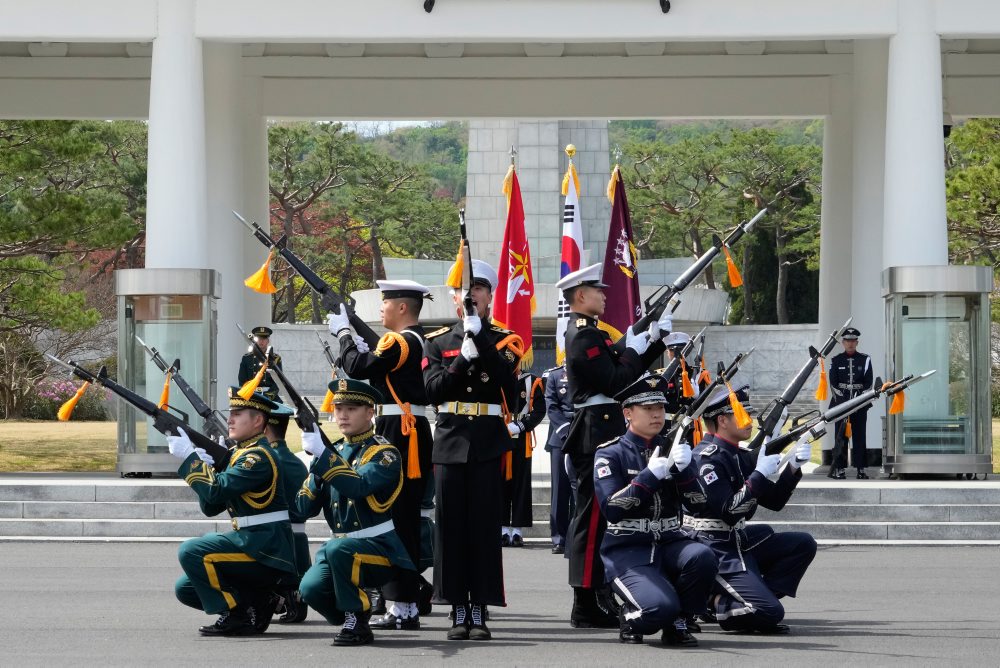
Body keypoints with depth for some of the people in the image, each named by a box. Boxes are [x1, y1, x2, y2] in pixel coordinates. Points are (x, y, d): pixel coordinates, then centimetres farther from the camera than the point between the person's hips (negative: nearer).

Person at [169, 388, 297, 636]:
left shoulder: (259, 457, -14)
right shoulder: (239, 453, 16)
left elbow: (218, 492, -24)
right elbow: (211, 507, 14)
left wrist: (189, 457, -18)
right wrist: (205, 468, -1)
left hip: (266, 550, -10)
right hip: (251, 542, 10)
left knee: (191, 552, -22)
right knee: (185, 589, 7)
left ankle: (239, 614, -12)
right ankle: (259, 603, 9)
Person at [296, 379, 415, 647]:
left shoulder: (384, 453, -8)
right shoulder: (333, 452, 11)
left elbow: (358, 486, -28)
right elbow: (306, 508, 4)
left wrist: (321, 453, -31)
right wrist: (315, 465, -12)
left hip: (380, 548, -5)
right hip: (342, 544, 5)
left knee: (337, 549, -35)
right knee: (310, 589, -22)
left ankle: (357, 621, -18)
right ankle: (349, 621, 7)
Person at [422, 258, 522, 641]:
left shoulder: (504, 340, 7)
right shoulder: (437, 342, 10)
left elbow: (504, 375, -13)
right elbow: (434, 389, -4)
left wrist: (478, 332, -18)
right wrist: (464, 357, -15)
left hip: (489, 442, -1)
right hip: (450, 441, 1)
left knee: (485, 526, -3)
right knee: (451, 525, 0)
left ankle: (480, 612, 1)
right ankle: (459, 612, 5)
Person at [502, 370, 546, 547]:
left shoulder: (532, 382, 3)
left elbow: (539, 411, -2)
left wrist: (518, 426, -12)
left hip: (521, 442, -1)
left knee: (521, 485, 0)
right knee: (501, 483, 1)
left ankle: (517, 531, 4)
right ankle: (504, 530, 6)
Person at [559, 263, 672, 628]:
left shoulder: (589, 332, 18)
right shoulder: (584, 336, -14)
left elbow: (628, 372, 19)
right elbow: (615, 383, -20)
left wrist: (655, 340, 10)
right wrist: (632, 350, -8)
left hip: (602, 431, 11)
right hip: (597, 431, -11)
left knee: (596, 514, 14)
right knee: (593, 515, -9)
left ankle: (596, 598, 20)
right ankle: (587, 605, -8)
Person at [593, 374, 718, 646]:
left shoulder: (673, 449, 11)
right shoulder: (611, 454, -1)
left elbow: (698, 504, 0)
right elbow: (611, 509, -14)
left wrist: (685, 468, -17)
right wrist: (650, 475, -21)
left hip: (670, 543, 5)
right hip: (627, 550, -4)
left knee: (702, 557, -31)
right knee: (660, 607, -31)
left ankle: (677, 624, -5)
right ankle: (631, 618, 7)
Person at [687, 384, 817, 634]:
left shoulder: (741, 456, 13)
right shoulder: (707, 458, -15)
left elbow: (774, 501, 13)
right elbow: (728, 511, -23)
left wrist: (793, 467, -1)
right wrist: (760, 475, -22)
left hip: (738, 542, 10)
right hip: (714, 552, -10)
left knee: (803, 544, 3)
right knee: (770, 613, -21)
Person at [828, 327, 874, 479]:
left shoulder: (865, 360, 6)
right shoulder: (836, 360, 6)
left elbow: (869, 382, 3)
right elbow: (833, 383, 2)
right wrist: (842, 399, -8)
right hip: (841, 402, 0)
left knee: (860, 436, 0)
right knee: (841, 436, -3)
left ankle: (861, 468, 2)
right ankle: (840, 468, -2)